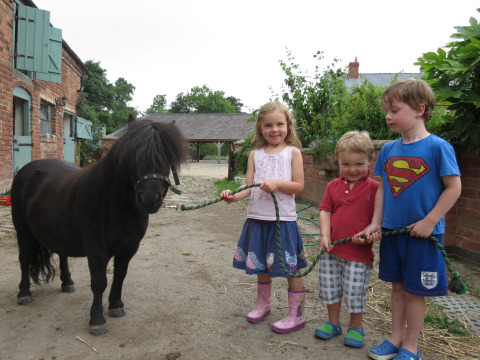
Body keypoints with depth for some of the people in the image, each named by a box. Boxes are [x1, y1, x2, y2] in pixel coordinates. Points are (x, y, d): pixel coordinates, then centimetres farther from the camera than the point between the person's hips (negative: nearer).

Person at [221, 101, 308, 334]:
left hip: (283, 218, -4)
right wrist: (234, 196, -19)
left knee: (291, 267, 3)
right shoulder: (255, 154, 8)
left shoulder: (292, 152, 0)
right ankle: (262, 304, 39)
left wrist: (277, 183, -21)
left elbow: (299, 187, -4)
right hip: (257, 218, 4)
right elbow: (248, 185, 1)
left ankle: (297, 315, 19)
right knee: (261, 265, 18)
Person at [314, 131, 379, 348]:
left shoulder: (374, 188, -6)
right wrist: (325, 236, -7)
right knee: (329, 287, 15)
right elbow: (325, 211, 4)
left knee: (356, 291, 7)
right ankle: (333, 323, 36)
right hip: (331, 249, 4)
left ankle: (355, 327, 30)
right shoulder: (333, 186, 5)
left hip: (359, 251, -4)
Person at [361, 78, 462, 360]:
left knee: (415, 291, 7)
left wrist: (429, 221, -15)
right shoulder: (388, 150, 4)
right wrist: (376, 223, 4)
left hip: (422, 234, -5)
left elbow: (454, 188, -11)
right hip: (392, 231, 5)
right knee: (398, 286, 17)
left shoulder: (438, 147, -12)